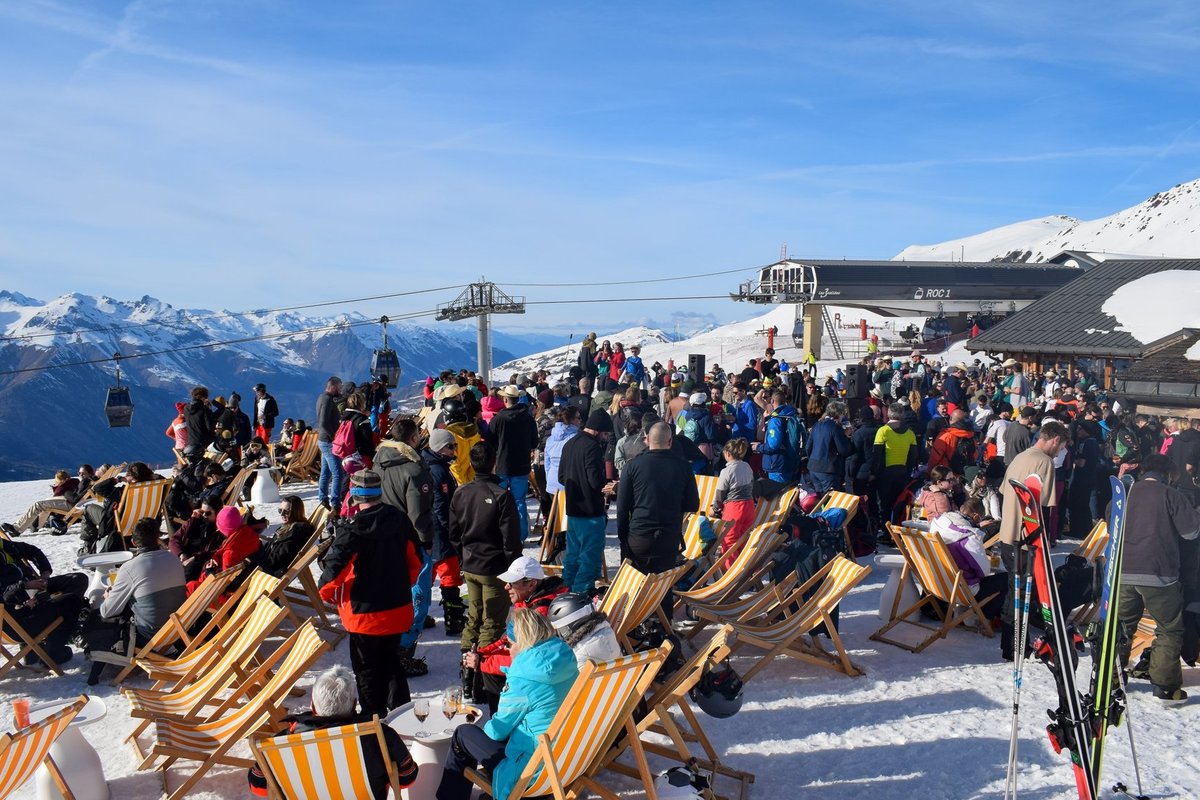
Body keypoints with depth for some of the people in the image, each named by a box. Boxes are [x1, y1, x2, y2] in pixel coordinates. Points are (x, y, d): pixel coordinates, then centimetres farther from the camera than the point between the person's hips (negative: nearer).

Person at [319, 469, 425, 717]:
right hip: (399, 609, 6)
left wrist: (326, 592, -1)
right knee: (392, 662, 22)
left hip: (365, 614, -6)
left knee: (367, 669, 11)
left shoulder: (352, 530, -20)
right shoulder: (399, 519, -2)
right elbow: (416, 560, 7)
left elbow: (335, 568, -22)